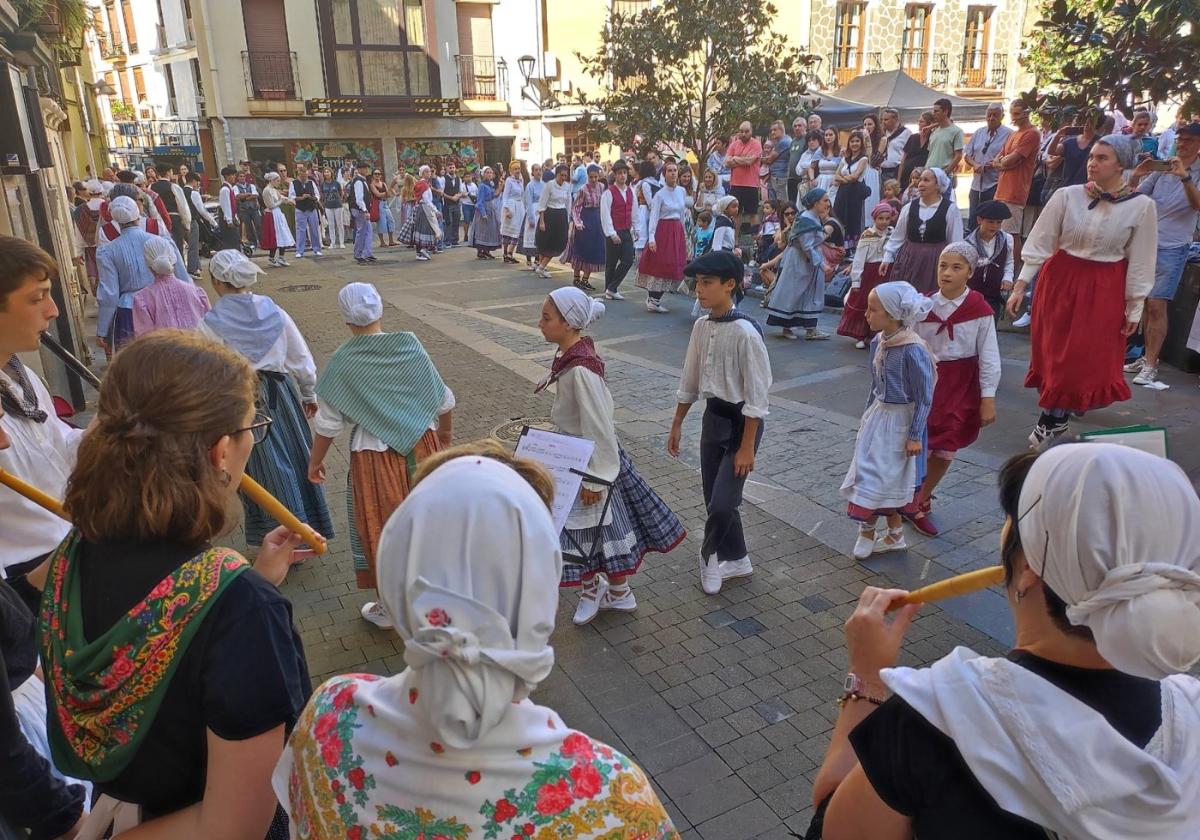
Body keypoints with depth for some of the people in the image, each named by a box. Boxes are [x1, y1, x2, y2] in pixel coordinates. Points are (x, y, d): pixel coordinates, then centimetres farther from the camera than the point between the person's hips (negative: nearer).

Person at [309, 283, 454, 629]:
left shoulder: (342, 364, -14)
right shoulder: (411, 347, -6)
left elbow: (328, 423, -8)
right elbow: (444, 402, 1)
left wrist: (315, 461, 8)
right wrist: (445, 437, 19)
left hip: (375, 458, -3)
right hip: (422, 448, 3)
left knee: (382, 528, 14)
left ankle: (389, 608, 29)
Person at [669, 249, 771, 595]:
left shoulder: (745, 332, -22)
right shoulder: (701, 325, 0)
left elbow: (757, 394, -19)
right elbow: (690, 379, 11)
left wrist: (747, 446, -17)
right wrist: (677, 424, 15)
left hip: (741, 420, -7)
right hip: (713, 415, 7)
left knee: (723, 502, -8)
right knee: (713, 498, 13)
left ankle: (711, 554, 23)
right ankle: (735, 559, 34)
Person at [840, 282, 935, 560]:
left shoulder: (913, 350, -23)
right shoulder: (878, 342, -1)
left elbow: (924, 397, -16)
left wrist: (915, 436, -14)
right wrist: (867, 417, 19)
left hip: (899, 422, -8)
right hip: (878, 415, 8)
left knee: (879, 478, 0)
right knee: (886, 481, 14)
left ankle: (867, 531, 18)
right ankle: (895, 534, 29)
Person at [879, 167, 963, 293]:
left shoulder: (950, 209, -5)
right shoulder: (910, 207, 4)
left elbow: (956, 242, -3)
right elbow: (897, 236, 10)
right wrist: (887, 257, 7)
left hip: (936, 263, -3)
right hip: (909, 261, 3)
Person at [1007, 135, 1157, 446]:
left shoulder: (1142, 206, -8)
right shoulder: (1067, 196, -8)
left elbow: (1140, 262, -2)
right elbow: (1039, 243, -4)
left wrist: (1134, 308, 0)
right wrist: (1020, 285, -7)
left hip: (1105, 289, -1)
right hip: (1060, 280, 1)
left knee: (1088, 356, 3)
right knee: (1053, 351, 9)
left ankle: (1052, 420, 18)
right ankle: (1054, 417, 26)